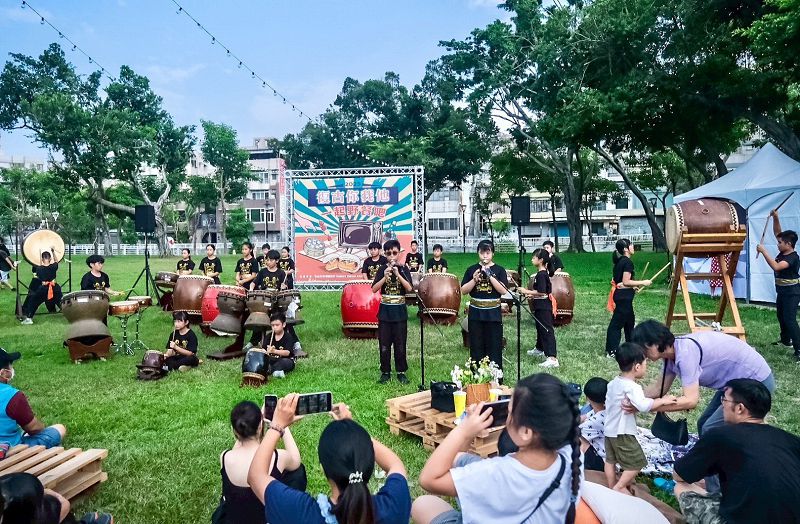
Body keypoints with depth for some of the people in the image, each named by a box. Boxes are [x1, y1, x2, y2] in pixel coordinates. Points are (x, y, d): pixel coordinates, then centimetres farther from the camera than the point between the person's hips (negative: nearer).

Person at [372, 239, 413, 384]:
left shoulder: (403, 269, -1)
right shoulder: (382, 269, 1)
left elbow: (409, 288, -15)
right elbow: (374, 289, -8)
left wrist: (398, 274, -23)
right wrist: (385, 277, -21)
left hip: (400, 310, -1)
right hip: (385, 310, 1)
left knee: (400, 343, 5)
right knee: (384, 343, 5)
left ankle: (401, 372, 16)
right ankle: (385, 372, 17)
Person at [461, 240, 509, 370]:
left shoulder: (499, 270, 0)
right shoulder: (471, 269, 5)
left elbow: (504, 291, -11)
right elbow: (463, 291, 0)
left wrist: (490, 276, -19)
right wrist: (474, 280, -15)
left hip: (493, 314, -1)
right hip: (475, 314, 2)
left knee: (494, 348, 2)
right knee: (476, 348, 6)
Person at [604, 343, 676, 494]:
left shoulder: (613, 383, 4)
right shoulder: (632, 387, -24)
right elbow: (643, 405, -37)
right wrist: (662, 401, -25)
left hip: (609, 429, 9)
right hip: (622, 433, -9)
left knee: (610, 460, 20)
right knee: (637, 463, 6)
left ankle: (611, 486, 31)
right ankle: (619, 487, 9)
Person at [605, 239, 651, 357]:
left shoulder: (620, 261, 12)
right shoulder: (627, 262, -16)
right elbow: (626, 282, -20)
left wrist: (635, 285, 20)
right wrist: (643, 282, -12)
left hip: (621, 294, 10)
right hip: (624, 295, -10)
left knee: (630, 319, 21)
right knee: (617, 323, -6)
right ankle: (611, 351, -1)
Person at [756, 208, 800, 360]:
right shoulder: (783, 252, 1)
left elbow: (776, 266, -38)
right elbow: (777, 233, 6)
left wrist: (763, 251, -35)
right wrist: (775, 218, -10)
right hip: (782, 290, 10)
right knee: (781, 316, 22)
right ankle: (785, 340, 40)